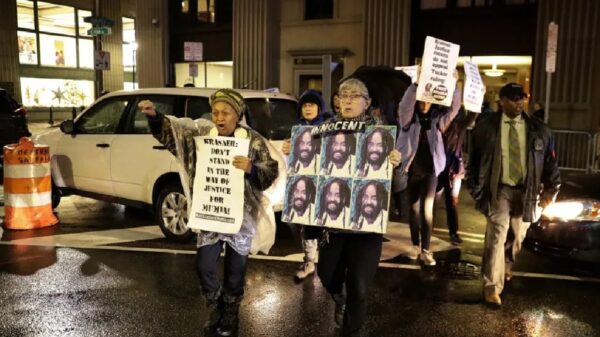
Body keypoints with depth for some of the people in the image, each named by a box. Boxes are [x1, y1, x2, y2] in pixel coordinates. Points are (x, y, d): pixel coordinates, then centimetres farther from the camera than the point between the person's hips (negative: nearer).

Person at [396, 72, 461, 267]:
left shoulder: (437, 119, 3)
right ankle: (415, 245, 24)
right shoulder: (408, 118, -2)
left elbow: (454, 107, -8)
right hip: (411, 169, 0)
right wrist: (417, 83, -33)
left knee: (427, 209, -5)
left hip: (430, 169, 0)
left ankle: (426, 250, -1)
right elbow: (406, 103, -21)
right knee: (414, 208, 10)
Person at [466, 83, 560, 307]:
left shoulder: (539, 130, 4)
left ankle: (506, 268, 45)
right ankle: (492, 287, -9)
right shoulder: (485, 127, -1)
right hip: (500, 190, -3)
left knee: (517, 237, 16)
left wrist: (550, 191, 4)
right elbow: (474, 160, 4)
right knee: (497, 235, -13)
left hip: (526, 191, 3)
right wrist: (477, 189, 1)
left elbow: (550, 162, 9)